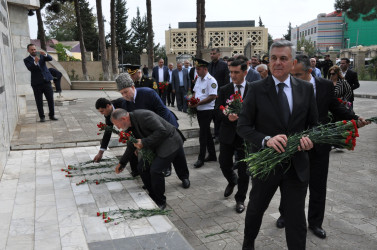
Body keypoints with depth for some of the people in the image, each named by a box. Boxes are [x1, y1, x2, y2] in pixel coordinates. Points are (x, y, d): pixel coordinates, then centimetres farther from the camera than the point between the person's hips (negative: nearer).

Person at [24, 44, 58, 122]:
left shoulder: (41, 56, 11)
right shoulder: (27, 60, 3)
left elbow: (50, 58, -7)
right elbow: (30, 68, -15)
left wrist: (45, 54, -27)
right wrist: (35, 62, -32)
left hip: (46, 81, 2)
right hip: (36, 83, -2)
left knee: (51, 99, 3)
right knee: (39, 102, 1)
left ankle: (52, 115, 13)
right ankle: (42, 117, 10)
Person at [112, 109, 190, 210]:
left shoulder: (144, 115, -27)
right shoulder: (130, 125, 2)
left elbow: (162, 131, -32)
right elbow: (131, 146, 16)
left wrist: (144, 142, -28)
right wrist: (122, 163, 19)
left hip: (171, 143, -9)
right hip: (156, 147, 9)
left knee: (155, 169, -16)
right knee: (142, 167, 3)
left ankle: (160, 202, 5)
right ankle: (153, 197, 19)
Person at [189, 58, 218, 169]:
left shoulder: (211, 80, -15)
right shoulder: (198, 79, 13)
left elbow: (212, 97, -21)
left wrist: (198, 103, -22)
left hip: (207, 110, -9)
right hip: (199, 110, 9)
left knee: (203, 134, -6)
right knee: (206, 133, 15)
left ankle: (201, 158, 3)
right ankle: (212, 155, 27)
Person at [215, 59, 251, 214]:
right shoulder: (224, 89, 3)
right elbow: (218, 109, -3)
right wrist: (228, 117, -22)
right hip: (227, 133, 3)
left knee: (243, 169, 5)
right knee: (224, 164, 10)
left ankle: (240, 199, 24)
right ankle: (232, 181, 45)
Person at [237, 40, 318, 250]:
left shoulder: (306, 89, 0)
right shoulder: (256, 89, -8)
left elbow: (314, 124, 7)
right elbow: (243, 126, -10)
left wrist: (309, 138, -16)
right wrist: (266, 140, -28)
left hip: (297, 166, 1)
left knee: (296, 219, 10)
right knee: (256, 209, 21)